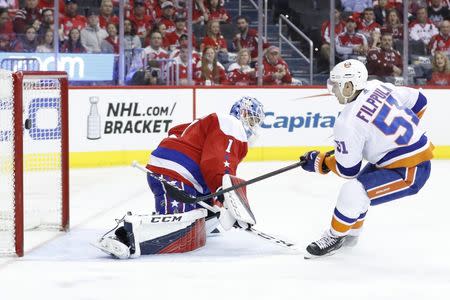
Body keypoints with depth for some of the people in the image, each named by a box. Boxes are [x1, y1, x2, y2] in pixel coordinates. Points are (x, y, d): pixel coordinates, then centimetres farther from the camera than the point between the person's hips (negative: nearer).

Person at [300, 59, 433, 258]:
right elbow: (418, 101, 10)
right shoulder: (378, 87, -2)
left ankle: (335, 237, 5)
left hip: (409, 173, -10)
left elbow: (348, 170, -12)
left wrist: (319, 162, 5)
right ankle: (351, 234, 43)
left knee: (353, 191, -18)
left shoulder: (348, 123, -21)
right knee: (359, 182, 25)